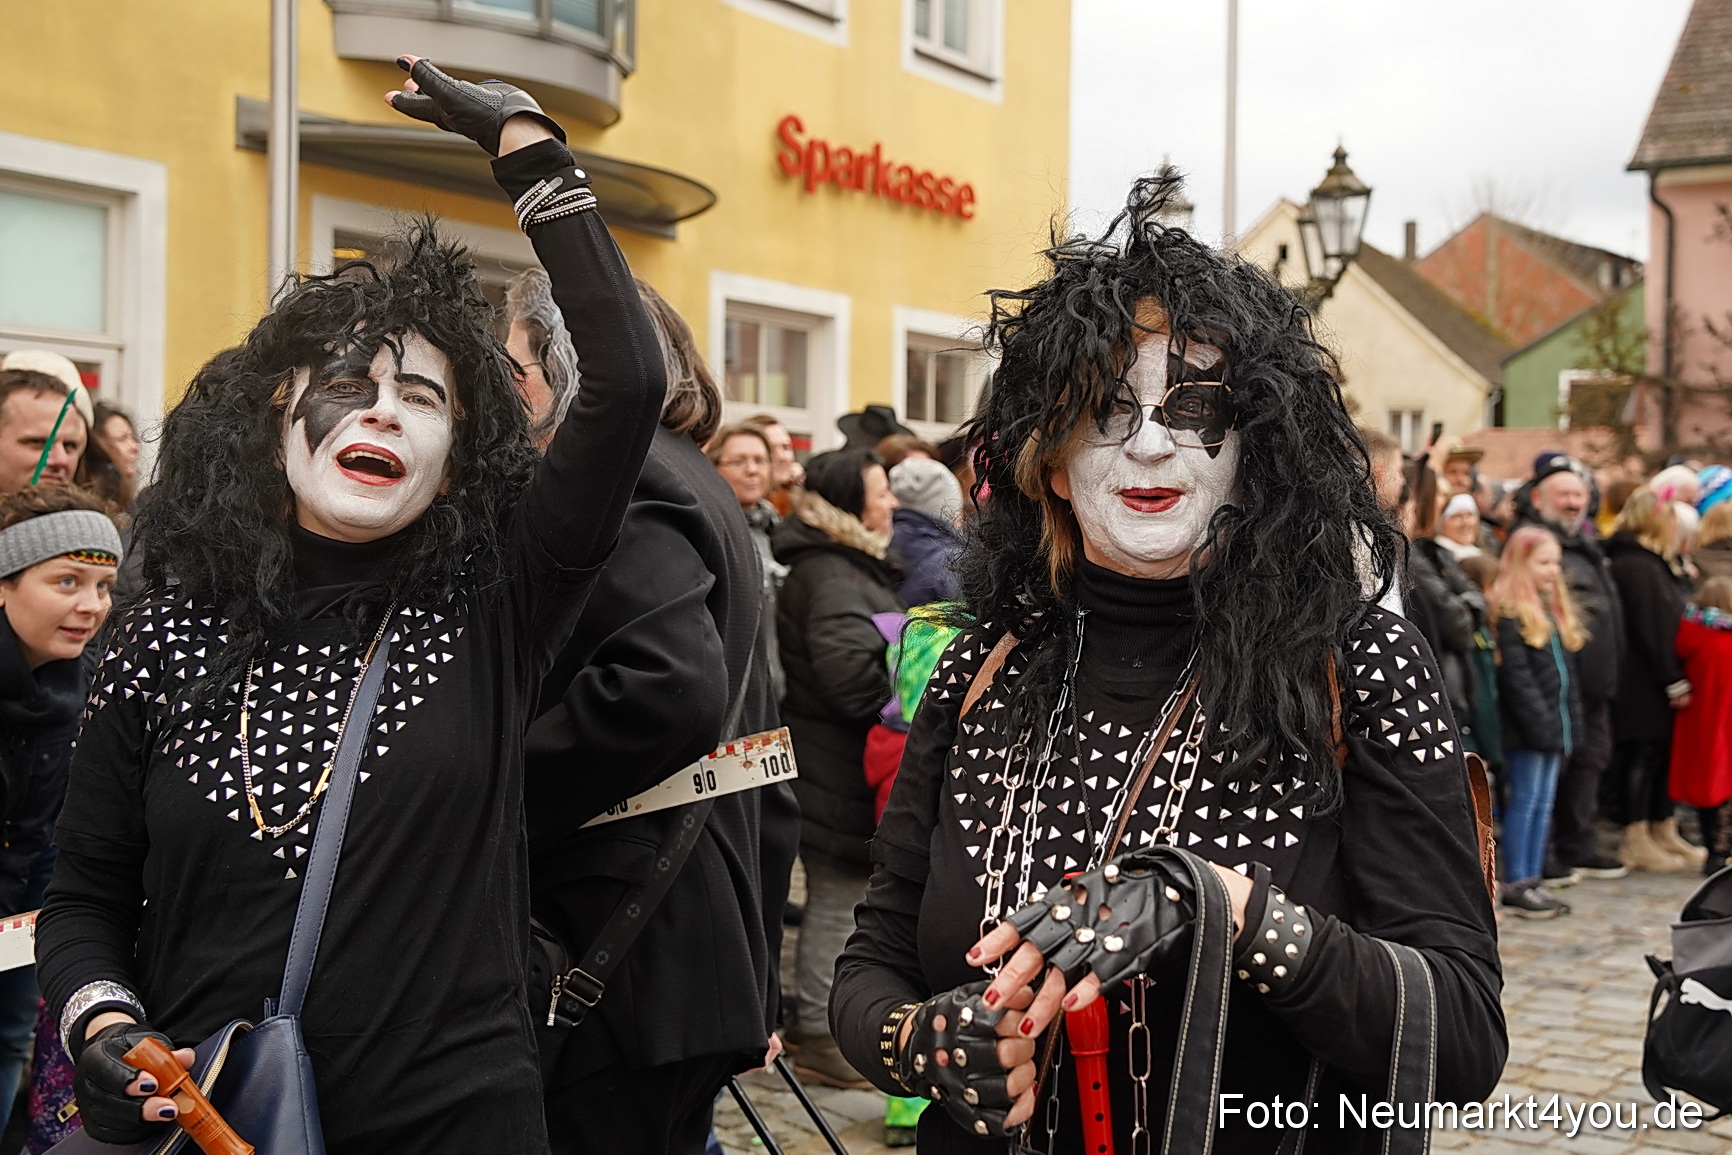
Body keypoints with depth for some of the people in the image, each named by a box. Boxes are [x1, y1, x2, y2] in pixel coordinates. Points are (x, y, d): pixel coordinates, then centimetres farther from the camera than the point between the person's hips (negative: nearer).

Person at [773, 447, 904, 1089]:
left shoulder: (852, 567, 16)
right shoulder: (830, 577, -19)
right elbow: (851, 673, -27)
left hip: (840, 763, 11)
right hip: (840, 770, -11)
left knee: (836, 895, 18)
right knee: (839, 897, -2)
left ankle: (813, 1018, 29)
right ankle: (818, 1035, 8)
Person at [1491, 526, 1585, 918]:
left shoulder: (1557, 608, 16)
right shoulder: (1509, 613, -12)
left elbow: (1568, 672, 17)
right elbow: (1517, 677, -17)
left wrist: (1571, 723, 11)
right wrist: (1541, 724, -18)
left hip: (1554, 725, 8)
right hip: (1528, 725, -8)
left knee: (1543, 802, 10)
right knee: (1525, 800, -4)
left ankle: (1532, 879, 16)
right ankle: (1515, 885, 2)